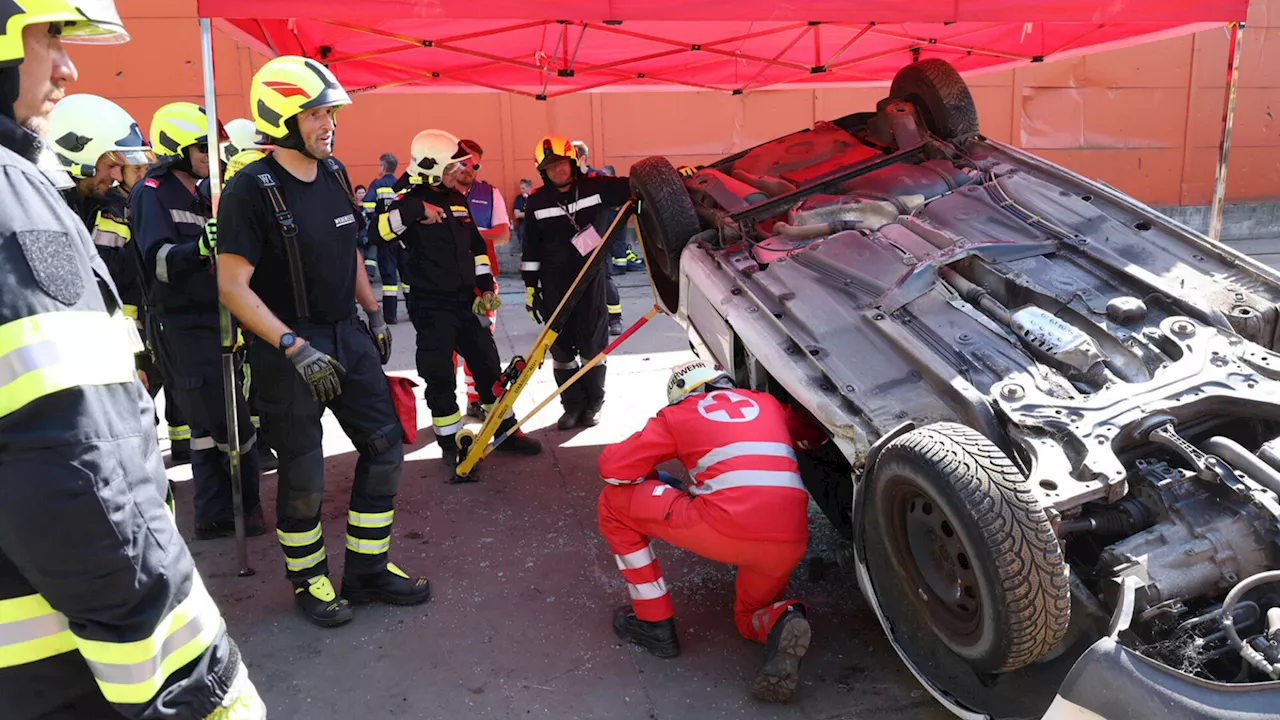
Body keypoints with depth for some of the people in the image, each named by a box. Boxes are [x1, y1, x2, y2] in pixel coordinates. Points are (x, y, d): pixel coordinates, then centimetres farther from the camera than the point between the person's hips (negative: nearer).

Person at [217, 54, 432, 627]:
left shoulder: (334, 175, 7)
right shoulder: (250, 190, -15)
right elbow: (233, 286, -18)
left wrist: (374, 313, 15)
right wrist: (295, 347, -24)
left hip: (346, 336, 7)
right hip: (288, 348, -7)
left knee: (385, 446, 8)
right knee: (304, 475, 3)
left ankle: (368, 569, 23)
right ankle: (308, 580, 26)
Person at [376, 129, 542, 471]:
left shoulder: (457, 200, 12)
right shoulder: (409, 202, -9)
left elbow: (476, 246, 19)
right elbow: (380, 230, -27)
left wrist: (486, 287, 14)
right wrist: (416, 210, -32)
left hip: (466, 301, 7)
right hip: (432, 306, -6)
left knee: (488, 366, 12)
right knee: (440, 377, 0)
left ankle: (506, 431, 26)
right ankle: (451, 443, 14)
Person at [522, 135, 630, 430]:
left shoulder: (596, 187, -4)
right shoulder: (537, 202, 2)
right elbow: (531, 250, 7)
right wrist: (530, 287, 6)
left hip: (592, 279, -2)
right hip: (555, 285, 2)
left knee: (592, 345, 5)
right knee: (561, 347, 6)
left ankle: (593, 404, 20)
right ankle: (573, 405, 20)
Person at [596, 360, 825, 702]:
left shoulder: (677, 414, 14)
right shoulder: (766, 402, 25)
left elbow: (612, 467, 9)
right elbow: (815, 433, 38)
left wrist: (650, 478, 30)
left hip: (726, 529, -5)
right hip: (790, 542, 5)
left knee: (615, 503, 15)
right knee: (751, 618, 35)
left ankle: (655, 623, 18)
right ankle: (780, 622, -2)